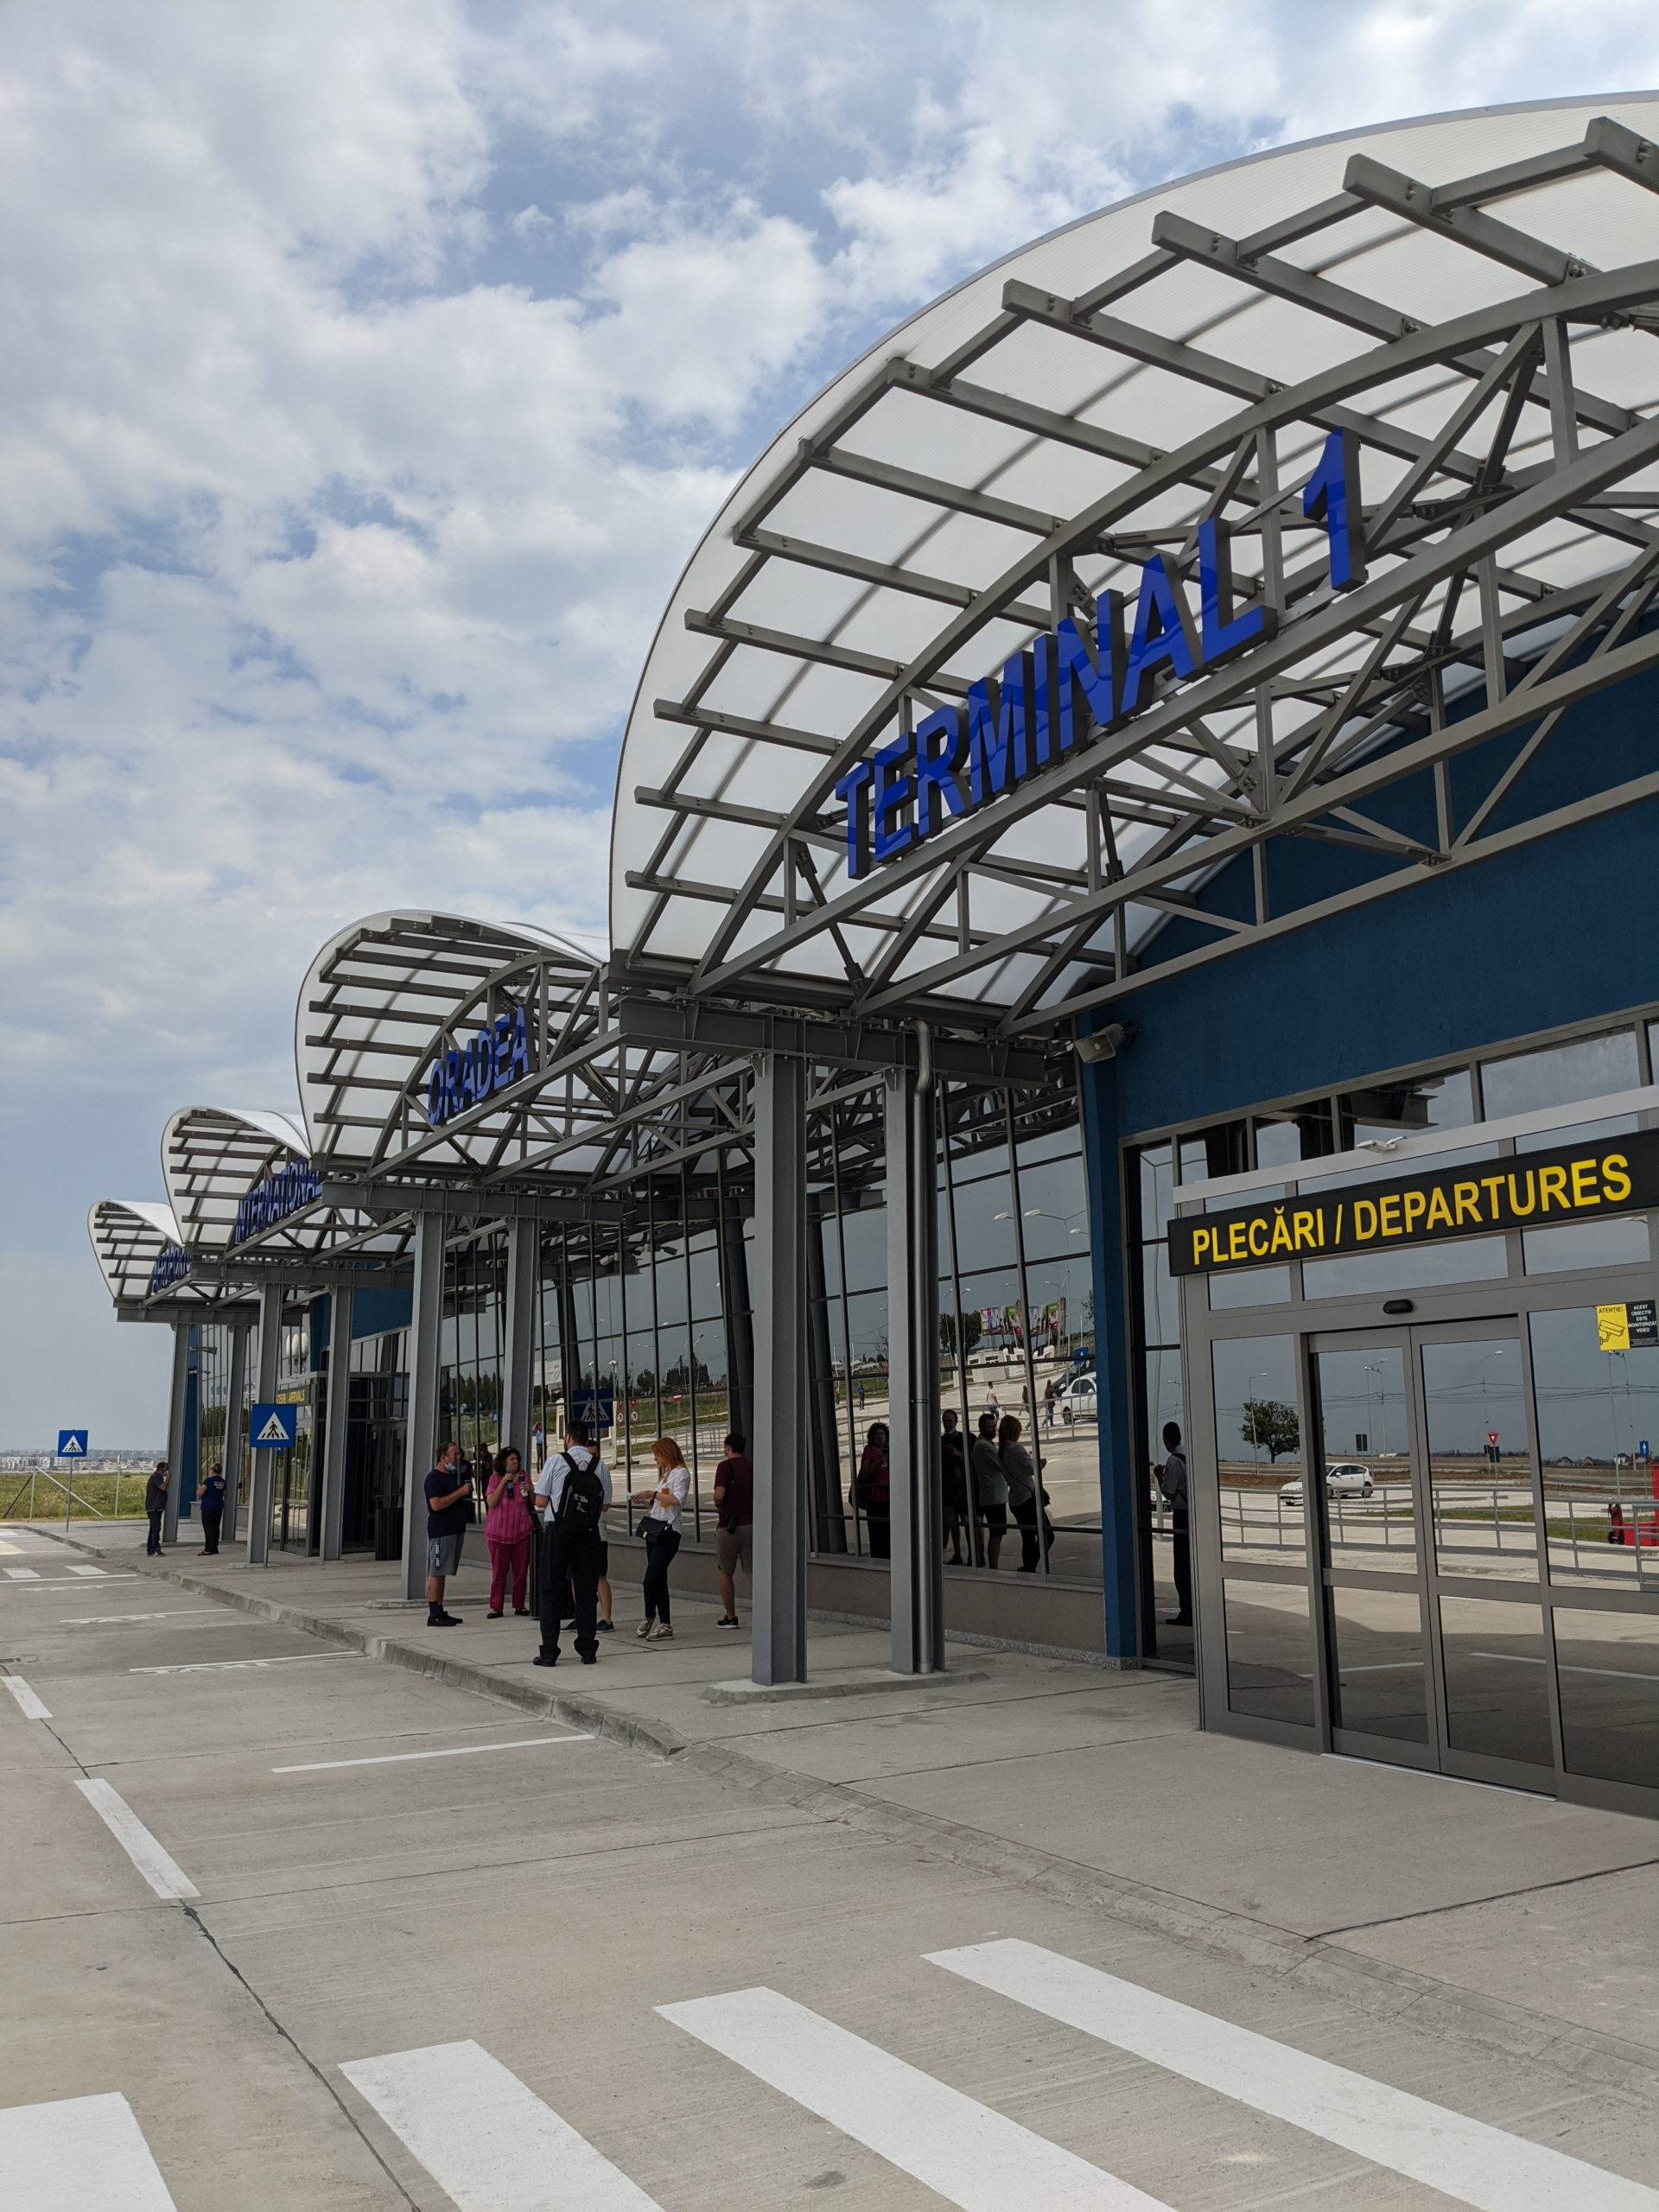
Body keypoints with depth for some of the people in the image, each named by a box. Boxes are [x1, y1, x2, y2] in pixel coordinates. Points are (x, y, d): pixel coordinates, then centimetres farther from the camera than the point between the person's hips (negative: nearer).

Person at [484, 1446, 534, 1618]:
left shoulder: (523, 1476, 9)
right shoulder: (496, 1478, 2)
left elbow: (533, 1503, 12)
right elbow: (491, 1503, -10)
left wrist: (530, 1490, -8)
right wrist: (504, 1481, -14)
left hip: (521, 1530, 2)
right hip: (499, 1530, -2)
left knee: (521, 1569, 2)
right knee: (499, 1570, -1)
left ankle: (519, 1605, 10)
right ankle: (496, 1607, 4)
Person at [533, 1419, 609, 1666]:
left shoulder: (556, 1461, -6)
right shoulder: (600, 1466, 2)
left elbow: (540, 1501, -5)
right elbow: (605, 1504, 7)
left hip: (557, 1532, -2)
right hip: (588, 1534, 2)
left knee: (551, 1590, 5)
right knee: (586, 1590, 11)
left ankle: (549, 1652, 3)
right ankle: (587, 1650, 14)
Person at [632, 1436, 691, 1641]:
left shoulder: (681, 1473, -5)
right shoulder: (665, 1474, 23)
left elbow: (677, 1499, -20)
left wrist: (653, 1494, -15)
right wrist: (644, 1501, 10)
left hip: (668, 1531, -9)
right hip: (654, 1530, 9)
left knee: (651, 1580, -10)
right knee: (658, 1580, 6)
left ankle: (649, 1617, 10)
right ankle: (665, 1626, 8)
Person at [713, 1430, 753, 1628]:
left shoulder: (725, 1466, -9)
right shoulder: (753, 1467, 7)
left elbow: (719, 1495, -19)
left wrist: (717, 1504, 2)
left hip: (730, 1527, -4)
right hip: (751, 1524, 4)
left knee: (725, 1573, 11)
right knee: (752, 1571, 2)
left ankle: (730, 1617, 16)